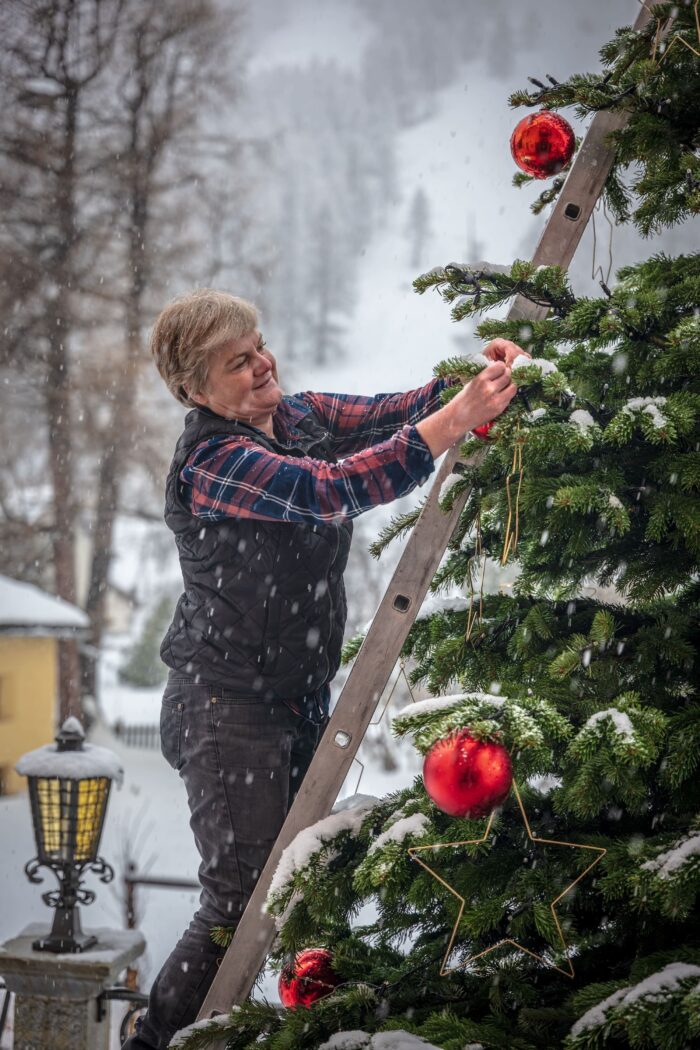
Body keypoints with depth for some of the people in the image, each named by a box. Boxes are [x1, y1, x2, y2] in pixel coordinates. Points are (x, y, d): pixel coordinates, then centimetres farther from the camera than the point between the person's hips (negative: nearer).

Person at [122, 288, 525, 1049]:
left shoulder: (298, 417, 8)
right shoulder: (212, 463, -19)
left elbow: (392, 413, 2)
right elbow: (335, 489, -32)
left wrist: (478, 375, -18)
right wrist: (458, 418, -38)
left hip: (299, 698, 8)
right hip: (227, 707, -8)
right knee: (244, 900, -9)